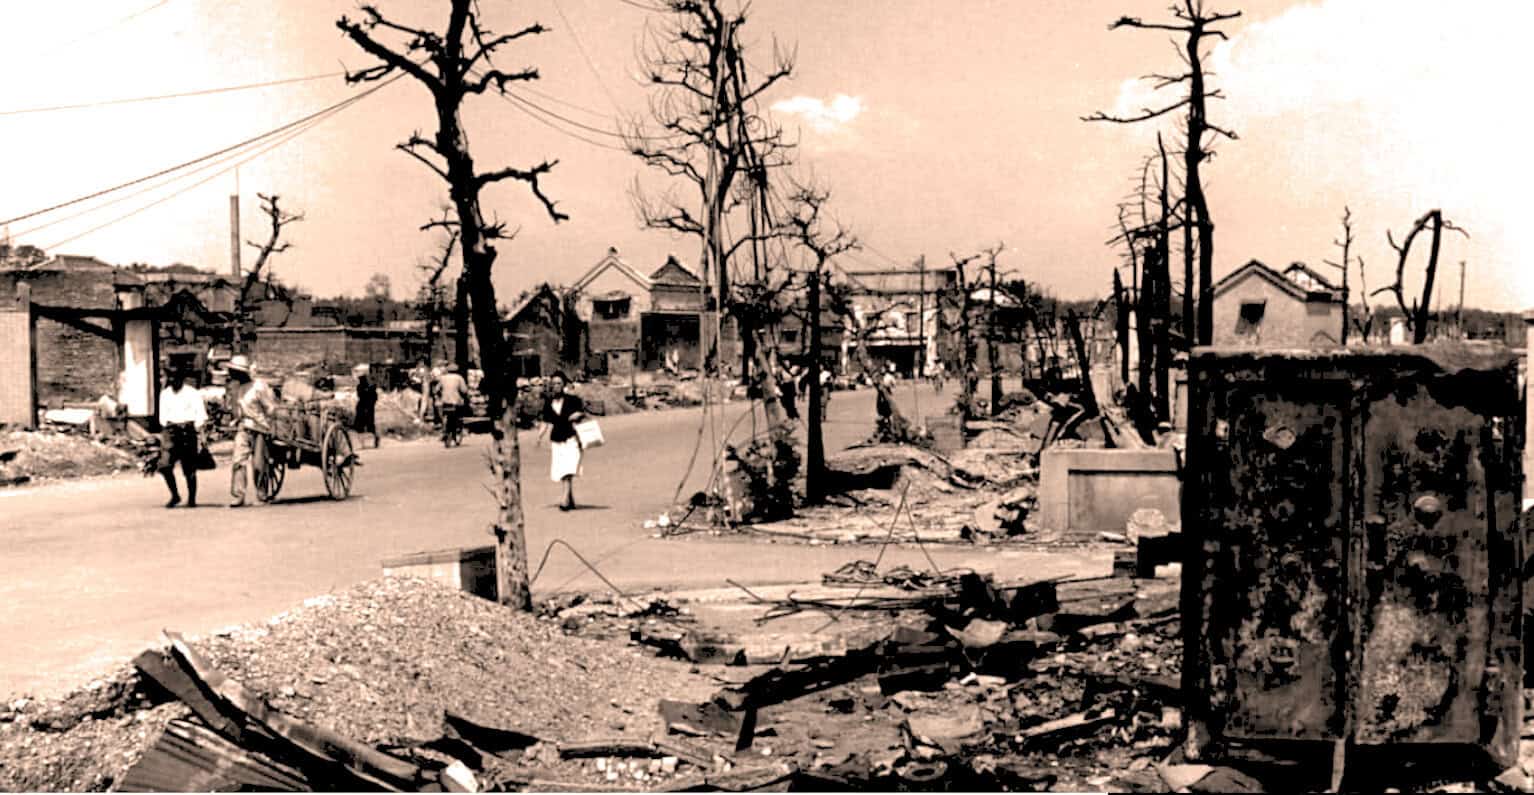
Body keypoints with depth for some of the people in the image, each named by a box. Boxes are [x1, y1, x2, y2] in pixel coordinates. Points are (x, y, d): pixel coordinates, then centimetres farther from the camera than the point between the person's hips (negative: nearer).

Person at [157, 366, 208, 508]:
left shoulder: (192, 393, -2)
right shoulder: (165, 394, 11)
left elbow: (201, 415, -2)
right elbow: (163, 414, 18)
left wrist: (196, 430, -8)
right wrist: (165, 426, 3)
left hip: (188, 431, -3)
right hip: (171, 432, 3)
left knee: (189, 468, 0)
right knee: (165, 465, -10)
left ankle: (192, 499, 12)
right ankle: (175, 495, 6)